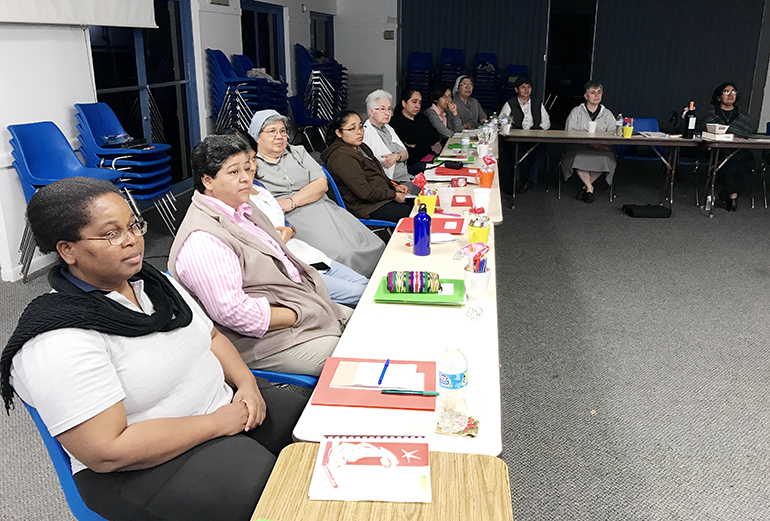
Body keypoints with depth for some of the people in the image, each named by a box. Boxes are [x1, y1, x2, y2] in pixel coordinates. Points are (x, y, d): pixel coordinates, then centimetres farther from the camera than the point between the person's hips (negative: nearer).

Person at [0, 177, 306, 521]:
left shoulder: (153, 282, 5)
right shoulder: (59, 341, -21)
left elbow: (210, 336, 15)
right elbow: (107, 452, -25)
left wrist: (246, 383, -5)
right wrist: (218, 423, -22)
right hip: (146, 466, -8)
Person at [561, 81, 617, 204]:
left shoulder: (607, 114, 18)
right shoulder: (576, 112, 12)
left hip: (600, 148, 1)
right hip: (579, 146, -1)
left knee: (605, 159, -33)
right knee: (578, 157, -36)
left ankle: (585, 186, -12)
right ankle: (589, 187, -17)